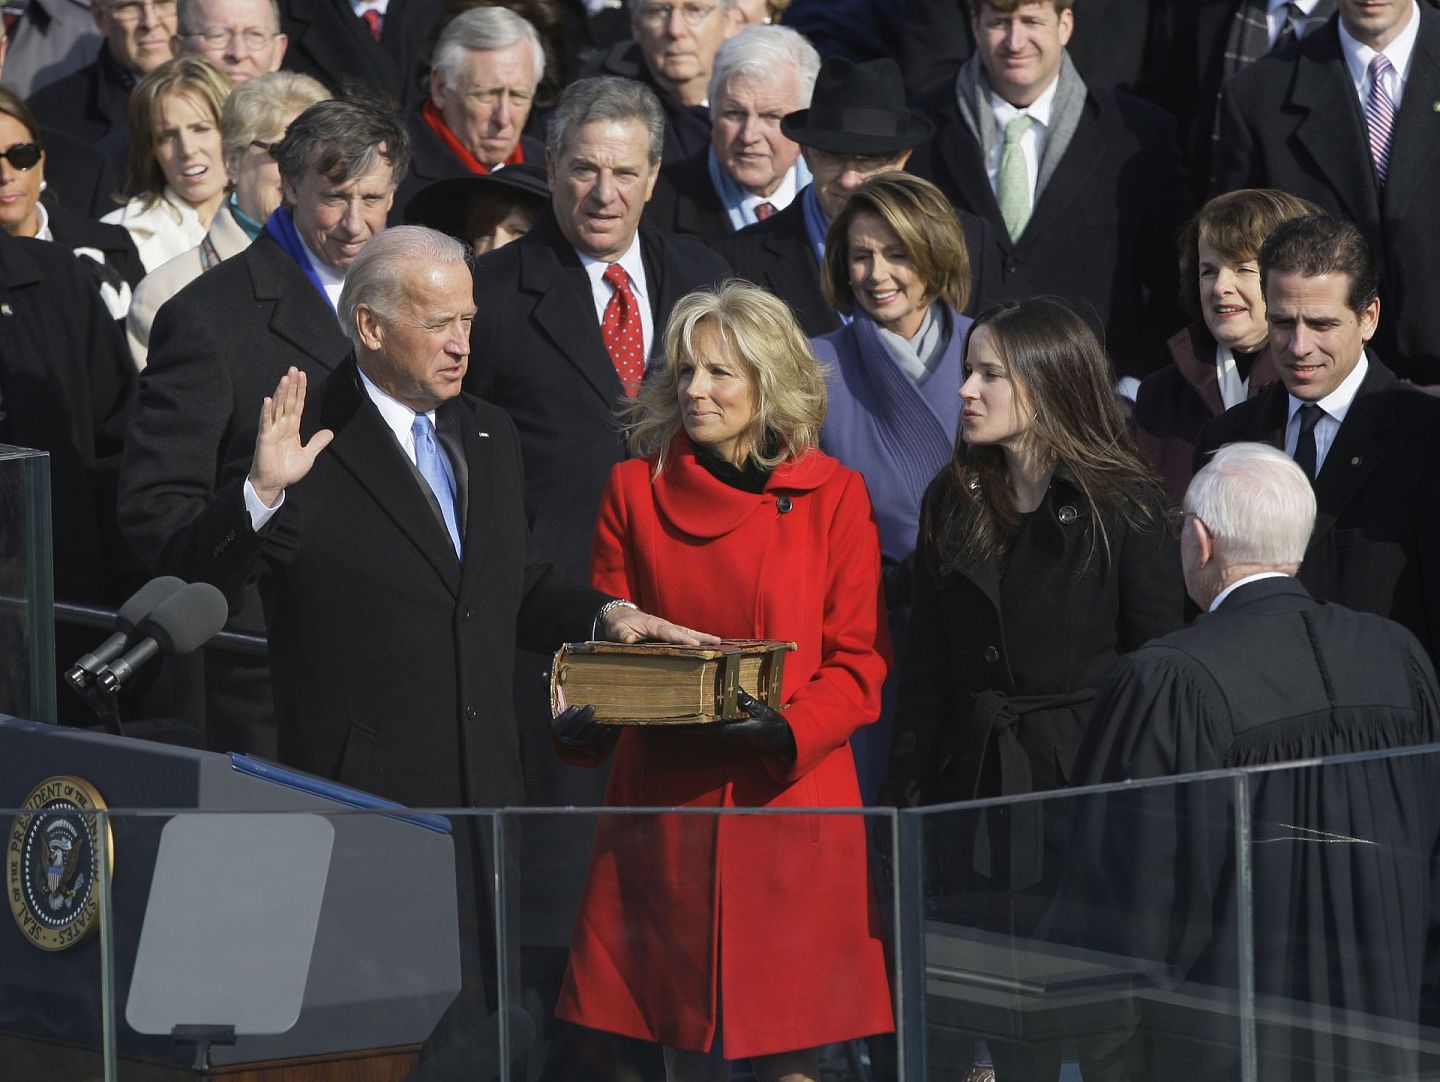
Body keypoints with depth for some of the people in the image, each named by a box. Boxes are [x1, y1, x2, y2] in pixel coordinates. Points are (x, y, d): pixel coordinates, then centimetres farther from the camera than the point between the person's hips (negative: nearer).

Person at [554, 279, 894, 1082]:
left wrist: (788, 730, -17)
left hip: (789, 798, -1)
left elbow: (861, 662, 0)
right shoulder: (635, 489, 7)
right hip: (665, 801, 2)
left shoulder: (832, 496, 2)